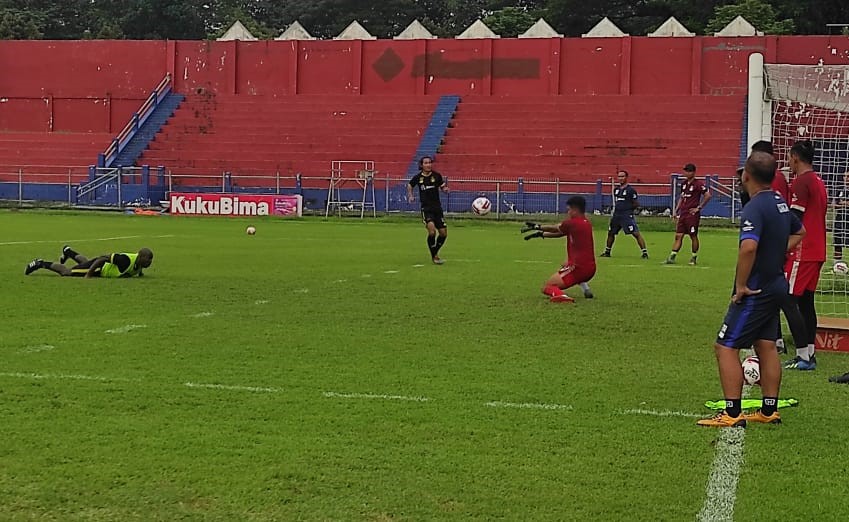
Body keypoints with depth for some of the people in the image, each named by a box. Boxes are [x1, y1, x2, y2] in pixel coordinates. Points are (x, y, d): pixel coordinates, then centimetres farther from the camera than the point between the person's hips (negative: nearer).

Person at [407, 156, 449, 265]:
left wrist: (445, 189, -13)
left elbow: (443, 187, 9)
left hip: (437, 208, 3)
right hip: (426, 208, -2)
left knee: (443, 233, 3)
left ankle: (435, 252, 29)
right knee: (432, 230, -23)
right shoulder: (418, 177, -1)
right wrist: (410, 196, 5)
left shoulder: (437, 176, -1)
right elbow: (409, 185, 19)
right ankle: (434, 256, -6)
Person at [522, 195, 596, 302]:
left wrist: (536, 227, 23)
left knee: (546, 287, -5)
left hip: (578, 267, -8)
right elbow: (560, 232, 20)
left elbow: (554, 229, 7)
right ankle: (586, 288, 20)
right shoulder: (586, 223, 12)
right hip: (591, 269, 8)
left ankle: (560, 295, -38)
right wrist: (541, 234, 24)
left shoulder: (572, 223, -11)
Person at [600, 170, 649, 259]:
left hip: (627, 216, -7)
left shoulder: (630, 190, -7)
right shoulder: (616, 190, 13)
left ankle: (645, 252, -13)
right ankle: (607, 252, 33)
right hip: (616, 215, 8)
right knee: (610, 233, 17)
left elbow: (637, 204, -5)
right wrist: (617, 209, 12)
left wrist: (627, 209, -4)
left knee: (636, 233, -14)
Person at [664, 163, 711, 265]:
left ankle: (694, 258, 13)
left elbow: (708, 196, -14)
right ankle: (672, 257, -1)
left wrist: (699, 207, -12)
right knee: (678, 235, 2)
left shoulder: (698, 184, -8)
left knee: (693, 236, 2)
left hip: (692, 214, -7)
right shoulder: (684, 184, 14)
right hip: (682, 214, 7)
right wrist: (676, 210, 16)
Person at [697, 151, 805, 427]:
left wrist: (741, 285, -24)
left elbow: (748, 247, -35)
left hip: (755, 290, -9)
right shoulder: (780, 203, 8)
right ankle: (769, 410, 21)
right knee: (766, 346, 15)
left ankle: (732, 414, -5)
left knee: (726, 346, -5)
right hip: (776, 284, 9)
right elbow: (799, 232, 27)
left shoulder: (755, 207, -21)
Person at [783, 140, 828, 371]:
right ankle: (809, 354, 14)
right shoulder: (819, 182, 16)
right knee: (806, 302, 12)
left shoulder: (801, 183, -12)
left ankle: (803, 356, -9)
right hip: (817, 251, 9)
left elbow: (794, 220, -16)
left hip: (802, 251, -9)